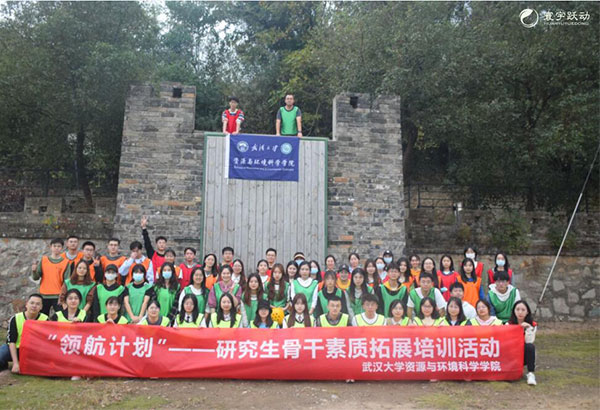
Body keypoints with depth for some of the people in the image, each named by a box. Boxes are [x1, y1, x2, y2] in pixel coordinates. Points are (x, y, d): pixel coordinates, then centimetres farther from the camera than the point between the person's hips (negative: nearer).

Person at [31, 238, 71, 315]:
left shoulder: (66, 262, 3)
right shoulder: (43, 260, 8)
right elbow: (36, 277, 6)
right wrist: (34, 271, -15)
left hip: (58, 295, -2)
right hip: (44, 295, 2)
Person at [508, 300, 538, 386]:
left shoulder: (532, 325, -2)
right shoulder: (509, 324, -1)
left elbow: (529, 341, -15)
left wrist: (528, 328, -25)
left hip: (525, 354, 0)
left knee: (530, 346, -33)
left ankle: (531, 374, -27)